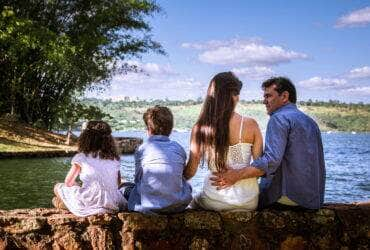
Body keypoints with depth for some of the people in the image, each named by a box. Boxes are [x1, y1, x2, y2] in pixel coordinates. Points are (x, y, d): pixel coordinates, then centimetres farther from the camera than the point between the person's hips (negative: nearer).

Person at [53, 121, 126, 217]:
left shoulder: (81, 157, -5)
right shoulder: (114, 158, 6)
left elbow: (68, 183, 1)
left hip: (88, 207, -4)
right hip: (113, 207, 4)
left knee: (59, 187, 16)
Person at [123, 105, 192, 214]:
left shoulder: (142, 149, -1)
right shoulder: (179, 149, 6)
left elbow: (138, 179, 7)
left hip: (149, 207, -2)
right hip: (178, 206, 2)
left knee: (125, 187, 24)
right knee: (187, 184, 34)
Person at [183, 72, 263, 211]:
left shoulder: (200, 128, -8)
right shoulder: (250, 125, -9)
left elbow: (190, 172, -3)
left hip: (213, 202, 0)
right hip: (248, 202, 0)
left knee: (194, 202, 32)